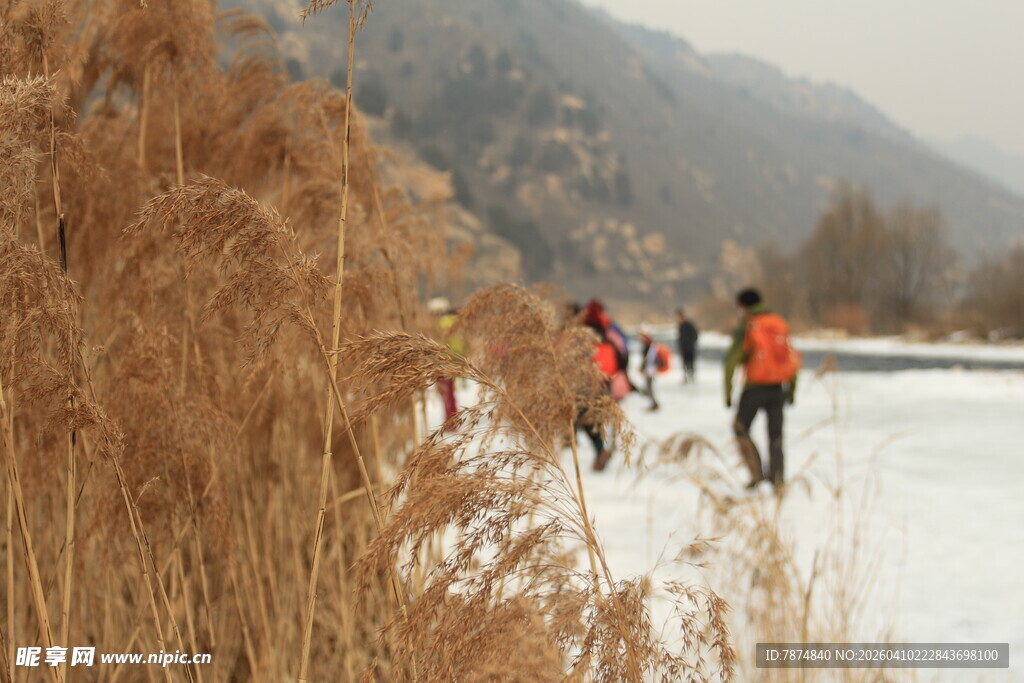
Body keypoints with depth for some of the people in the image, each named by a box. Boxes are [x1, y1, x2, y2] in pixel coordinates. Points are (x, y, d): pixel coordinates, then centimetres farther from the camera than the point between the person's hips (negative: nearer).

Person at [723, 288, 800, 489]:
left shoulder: (745, 328, -6)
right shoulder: (780, 323, 10)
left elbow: (731, 361, -10)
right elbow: (792, 357, 13)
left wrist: (728, 392, -5)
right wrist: (792, 388, 18)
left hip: (755, 387, -4)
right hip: (778, 387, 5)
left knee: (740, 429, 11)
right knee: (776, 435, 10)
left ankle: (756, 473, 0)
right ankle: (777, 477, 2)